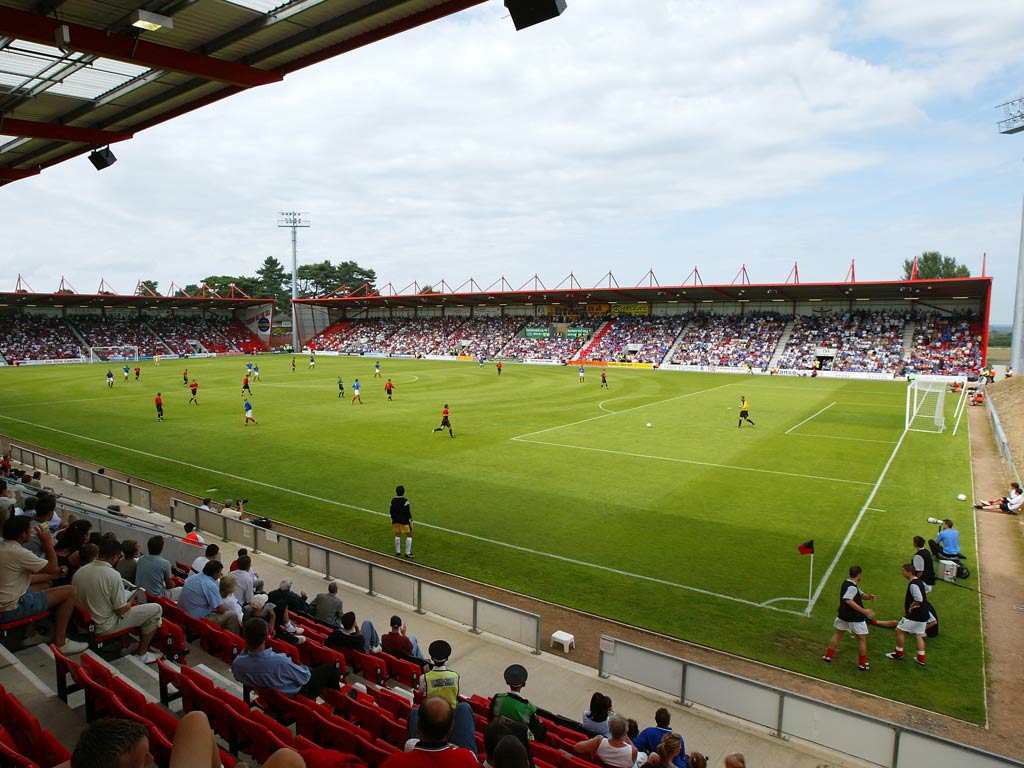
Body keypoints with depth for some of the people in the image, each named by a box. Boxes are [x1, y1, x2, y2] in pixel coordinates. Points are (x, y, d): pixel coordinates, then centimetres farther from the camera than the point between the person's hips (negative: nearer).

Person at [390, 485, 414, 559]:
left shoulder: (393, 501, 0)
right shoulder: (405, 501, -18)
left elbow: (392, 511, 8)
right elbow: (407, 512, -17)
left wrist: (393, 519, 20)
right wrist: (410, 520, -7)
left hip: (396, 520, 6)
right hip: (404, 521, -6)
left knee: (397, 535, 18)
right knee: (409, 535, 4)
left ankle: (397, 552, 25)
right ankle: (407, 553, 4)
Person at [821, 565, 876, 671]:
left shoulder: (846, 582, 6)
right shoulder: (852, 587, -23)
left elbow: (860, 595, 12)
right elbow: (848, 600, -34)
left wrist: (868, 597, -8)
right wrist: (864, 611, -35)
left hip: (843, 614, 9)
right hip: (855, 618, -9)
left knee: (837, 634, 18)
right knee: (862, 639, 9)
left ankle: (828, 656, 22)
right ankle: (862, 664, 17)